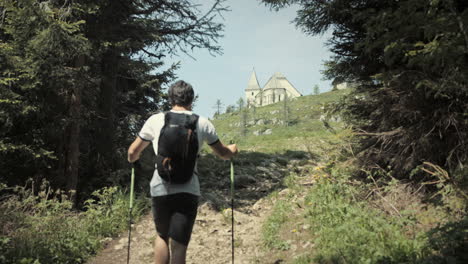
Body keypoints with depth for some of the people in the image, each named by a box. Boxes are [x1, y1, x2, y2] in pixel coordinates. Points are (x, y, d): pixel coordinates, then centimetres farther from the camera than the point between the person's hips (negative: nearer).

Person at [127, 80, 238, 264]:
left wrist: (133, 159, 37)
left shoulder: (155, 120, 5)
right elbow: (223, 153, 18)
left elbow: (133, 153, 14)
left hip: (161, 188, 1)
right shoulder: (203, 123, 6)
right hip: (188, 190, -1)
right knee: (179, 245, 3)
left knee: (162, 236, 23)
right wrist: (233, 150, 41)